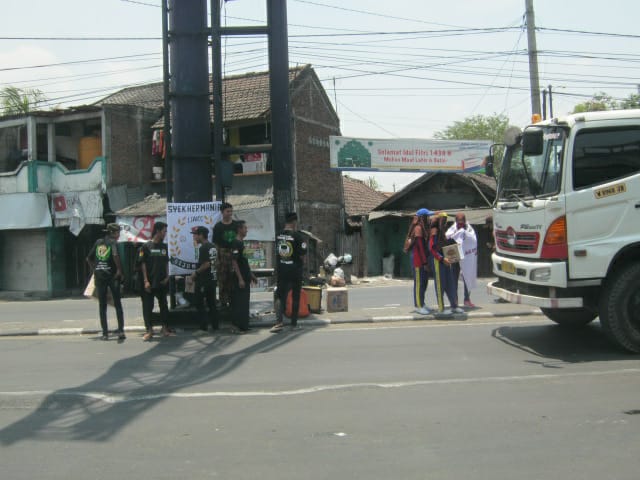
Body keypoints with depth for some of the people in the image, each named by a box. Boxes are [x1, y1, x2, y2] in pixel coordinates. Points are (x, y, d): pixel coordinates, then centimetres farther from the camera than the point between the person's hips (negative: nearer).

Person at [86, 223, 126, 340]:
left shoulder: (98, 242, 12)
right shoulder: (112, 242, -4)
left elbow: (89, 258, 15)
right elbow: (115, 255, -23)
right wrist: (119, 270, -12)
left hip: (99, 276, 4)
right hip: (112, 275, -4)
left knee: (102, 305, 9)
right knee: (117, 304, 2)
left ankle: (105, 333, 8)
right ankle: (121, 330, -9)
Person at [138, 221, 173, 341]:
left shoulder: (164, 246, 10)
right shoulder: (146, 246, -5)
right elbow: (143, 264, -7)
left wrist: (167, 277, 3)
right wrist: (146, 281, -12)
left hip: (162, 282, 5)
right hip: (149, 283, -5)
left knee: (163, 305, 10)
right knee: (147, 306, -2)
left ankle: (165, 329, 18)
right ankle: (149, 330, 4)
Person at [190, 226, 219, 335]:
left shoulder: (203, 248, -16)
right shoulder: (213, 247, 12)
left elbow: (206, 264, -23)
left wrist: (196, 272, -11)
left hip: (204, 280, -9)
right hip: (213, 278, 9)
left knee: (199, 304, -3)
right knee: (211, 303, 13)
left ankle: (203, 328, -5)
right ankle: (214, 326, 16)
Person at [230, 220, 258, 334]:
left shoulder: (242, 243, 16)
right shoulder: (236, 243, -13)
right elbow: (234, 262, -19)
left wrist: (251, 275, 23)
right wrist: (240, 279, -22)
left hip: (245, 278, 10)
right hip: (240, 279, -10)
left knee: (244, 303, 11)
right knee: (240, 303, -7)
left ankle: (243, 326, 16)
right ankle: (239, 327, -3)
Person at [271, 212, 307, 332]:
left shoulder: (278, 236, 3)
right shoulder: (298, 236, -13)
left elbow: (277, 252, 11)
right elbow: (302, 255, -11)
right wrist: (301, 263, 8)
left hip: (281, 270, 4)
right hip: (295, 271, -4)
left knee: (281, 296, 7)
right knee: (295, 297, 8)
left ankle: (279, 321, -8)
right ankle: (294, 323, 14)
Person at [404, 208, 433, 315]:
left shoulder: (423, 228, 16)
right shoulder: (418, 228, -15)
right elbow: (420, 246, -18)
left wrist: (426, 260, 13)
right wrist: (425, 262, -18)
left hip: (423, 258, 10)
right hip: (418, 259, -10)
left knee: (424, 281, 14)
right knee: (419, 282, -4)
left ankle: (421, 303, 22)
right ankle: (418, 306, 2)